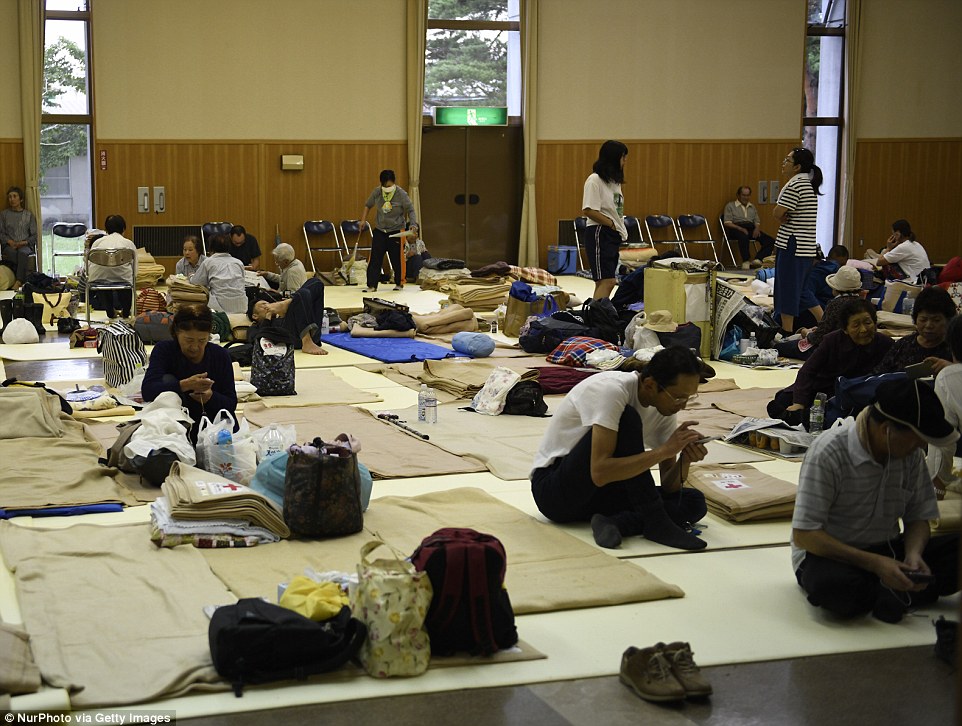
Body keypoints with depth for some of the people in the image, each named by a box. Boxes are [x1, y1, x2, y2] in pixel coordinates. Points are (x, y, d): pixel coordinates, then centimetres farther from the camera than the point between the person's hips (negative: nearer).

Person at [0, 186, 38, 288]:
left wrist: (24, 242, -10)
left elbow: (34, 235, 8)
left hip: (25, 245, -1)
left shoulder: (29, 214, 11)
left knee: (22, 253, -38)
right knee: (11, 253, -37)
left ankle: (19, 281, -47)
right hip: (9, 245, 1)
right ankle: (27, 277, -32)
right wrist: (9, 241, -10)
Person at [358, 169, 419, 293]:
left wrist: (414, 225, -19)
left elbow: (411, 210, -5)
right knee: (375, 259, -4)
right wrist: (363, 220, 6)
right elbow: (368, 205, 15)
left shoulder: (401, 194, -12)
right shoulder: (377, 192, -2)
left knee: (397, 259, 4)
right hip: (379, 231, 3)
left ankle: (399, 283, 23)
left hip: (396, 231, -3)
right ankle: (372, 285, -2)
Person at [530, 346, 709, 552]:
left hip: (598, 493, 8)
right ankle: (655, 523, -25)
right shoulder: (611, 390, -25)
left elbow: (668, 487, 0)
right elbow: (599, 473, -34)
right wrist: (664, 450, -32)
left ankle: (615, 523, -24)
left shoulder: (665, 405, -2)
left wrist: (685, 460, -21)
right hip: (553, 490, -7)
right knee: (627, 419, -29)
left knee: (695, 502, -8)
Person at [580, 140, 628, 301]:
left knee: (605, 283, 6)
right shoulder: (595, 180, -10)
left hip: (614, 236, 9)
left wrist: (622, 232, 9)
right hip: (599, 234, -9)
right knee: (607, 282, -17)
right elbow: (588, 210, -17)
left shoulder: (615, 181, 17)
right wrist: (612, 224, -12)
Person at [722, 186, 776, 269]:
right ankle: (746, 261, -37)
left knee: (770, 241, -21)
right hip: (736, 229, -5)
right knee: (744, 236, -43)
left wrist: (757, 228, -3)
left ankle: (757, 259, -34)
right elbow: (727, 223, -1)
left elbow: (757, 222, 23)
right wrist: (740, 228, -18)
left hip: (751, 229, 5)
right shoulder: (730, 206, 11)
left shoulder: (752, 207, 27)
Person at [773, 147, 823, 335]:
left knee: (787, 289, -2)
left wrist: (783, 218, 2)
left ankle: (787, 332, 4)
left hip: (792, 245, -10)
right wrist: (785, 216, -2)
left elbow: (777, 213, -17)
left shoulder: (795, 185, -16)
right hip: (807, 246, 10)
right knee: (802, 289, 17)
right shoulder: (809, 184, 16)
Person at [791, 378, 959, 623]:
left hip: (885, 551, 5)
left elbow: (918, 517, 7)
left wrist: (913, 553, -18)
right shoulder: (829, 453, -20)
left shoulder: (911, 453, -2)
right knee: (833, 585, -40)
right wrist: (875, 564, -27)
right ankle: (895, 593, -11)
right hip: (829, 555, -5)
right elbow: (803, 535, -21)